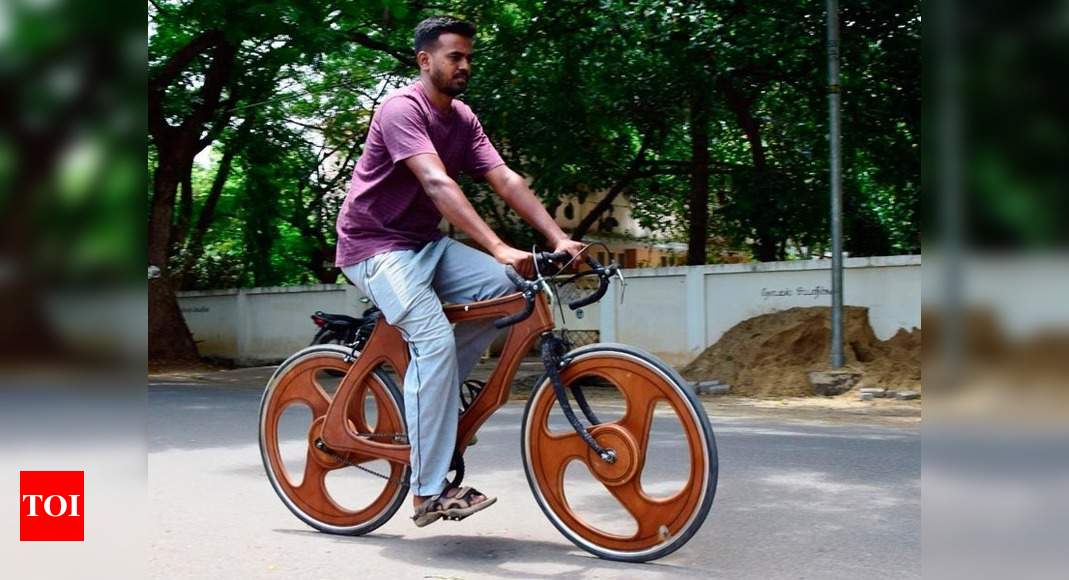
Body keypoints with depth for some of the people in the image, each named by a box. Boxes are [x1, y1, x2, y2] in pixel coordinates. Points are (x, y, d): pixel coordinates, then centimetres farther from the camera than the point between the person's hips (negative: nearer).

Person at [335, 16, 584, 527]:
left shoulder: (462, 119, 6)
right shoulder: (402, 109, -19)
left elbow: (506, 181, -4)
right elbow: (438, 184, -33)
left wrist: (558, 238, -16)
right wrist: (498, 247, -43)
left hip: (424, 242, 8)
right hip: (376, 245, -8)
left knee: (506, 289, -12)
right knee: (436, 339, -25)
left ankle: (422, 391, 4)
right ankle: (429, 493, -19)